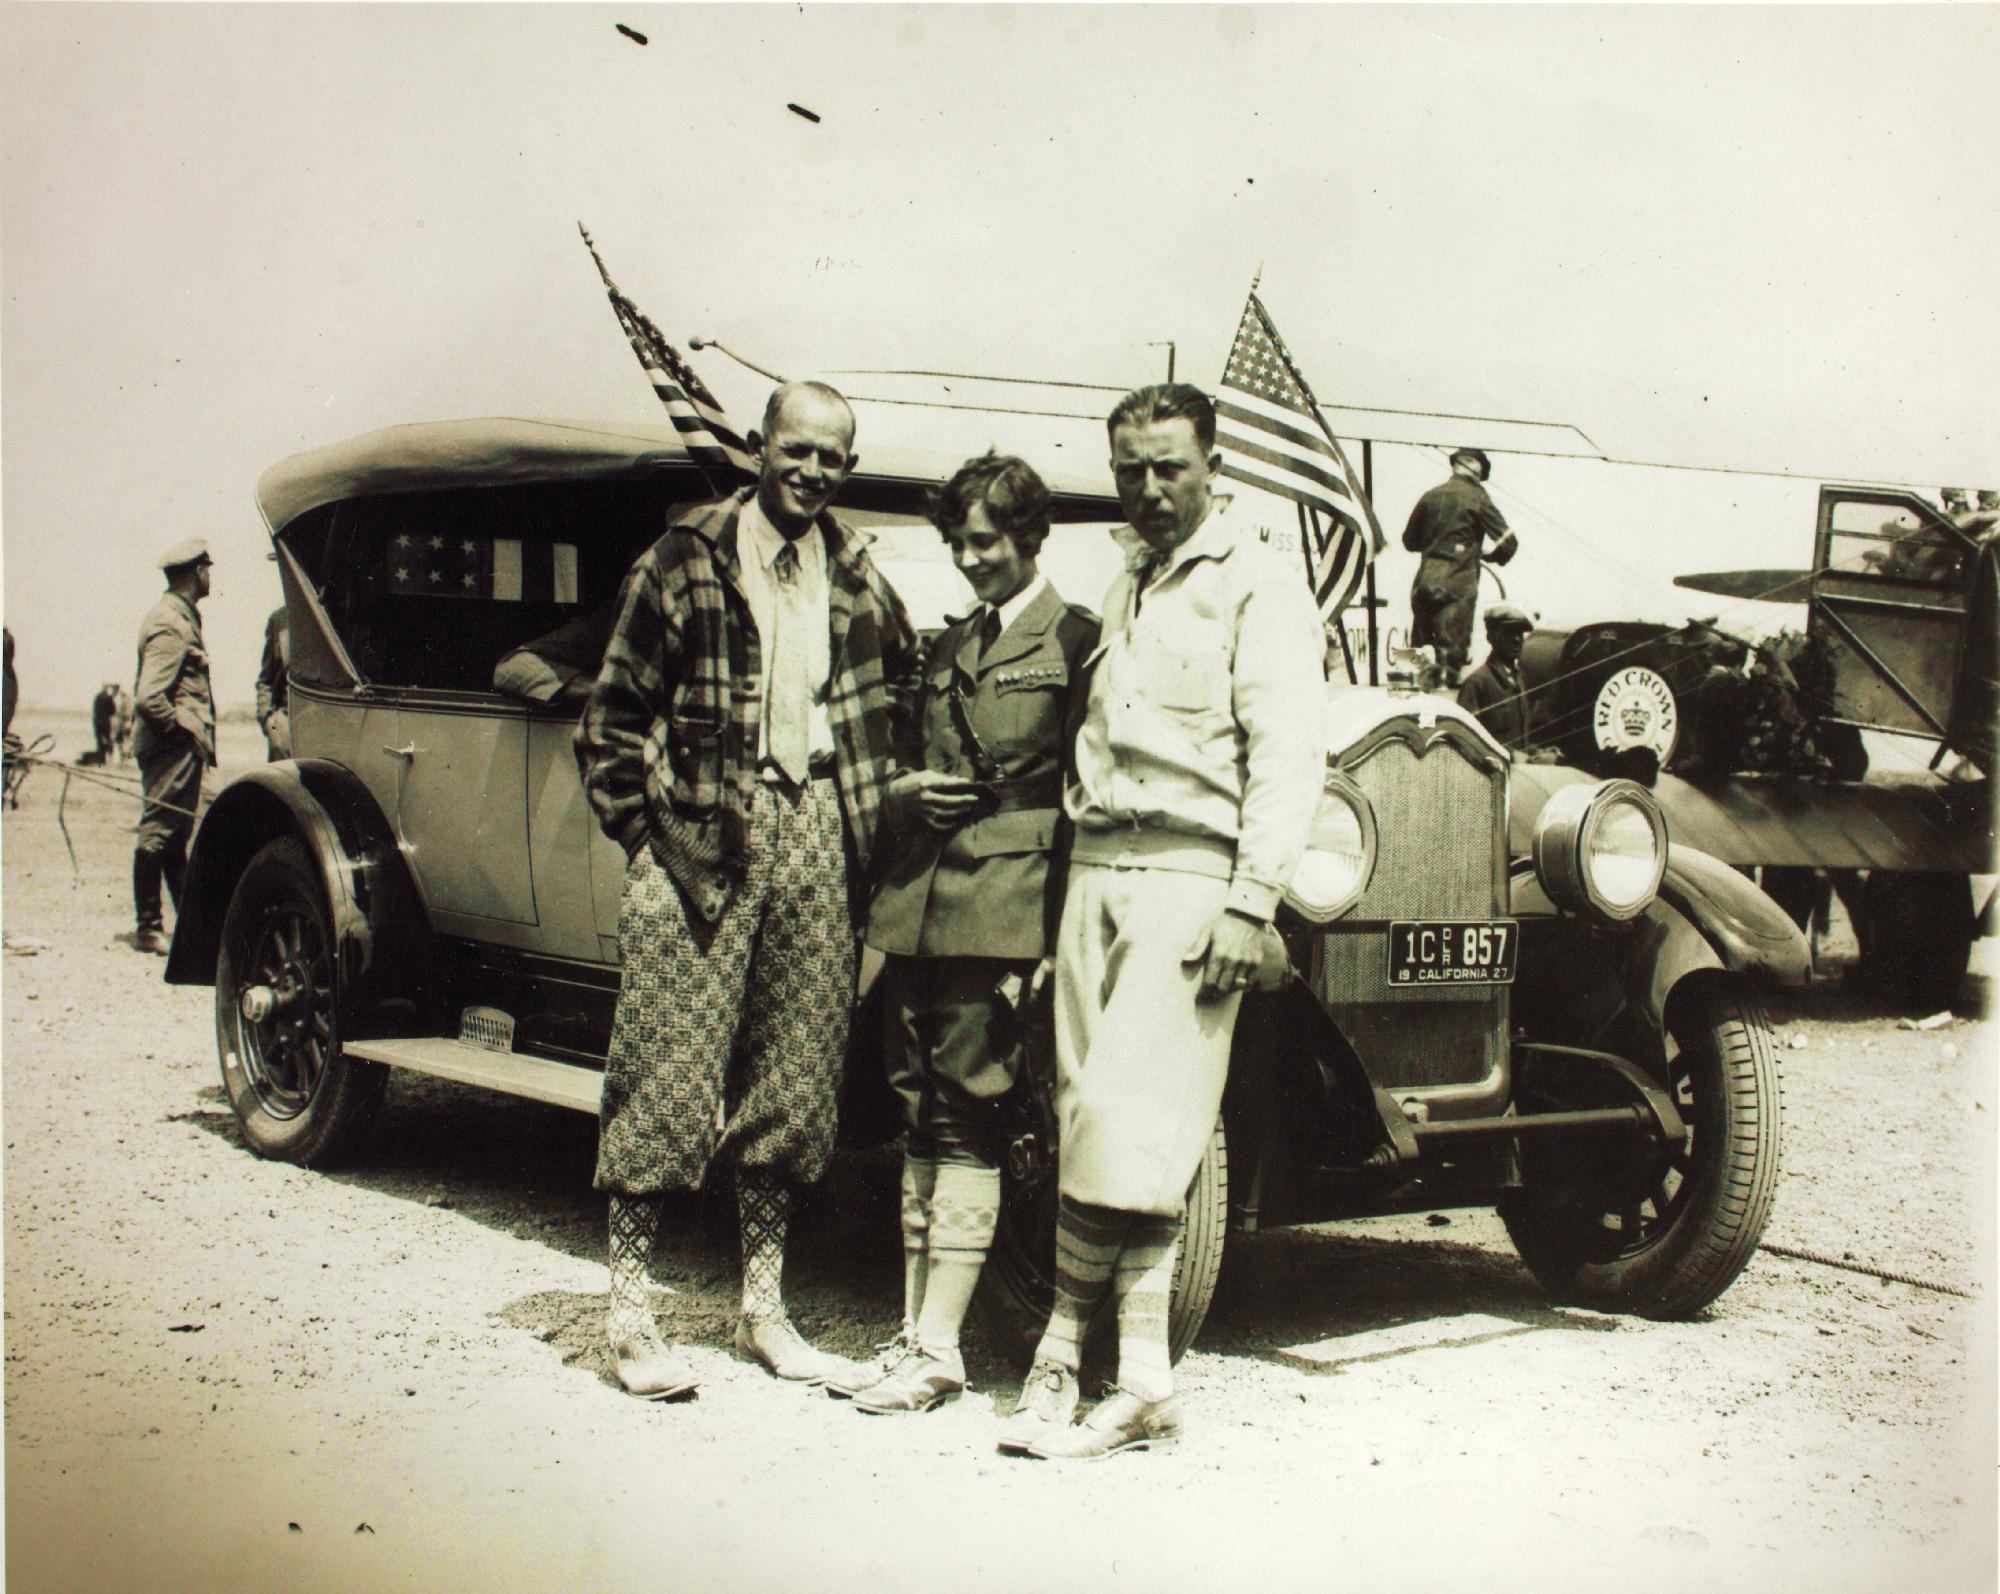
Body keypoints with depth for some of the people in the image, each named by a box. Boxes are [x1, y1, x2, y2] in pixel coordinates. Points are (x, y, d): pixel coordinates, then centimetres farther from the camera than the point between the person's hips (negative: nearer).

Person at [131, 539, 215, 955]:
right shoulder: (170, 625, -15)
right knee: (160, 832, -5)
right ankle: (148, 929, -1)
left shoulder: (178, 616, 16)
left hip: (180, 749, 11)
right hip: (173, 748, -11)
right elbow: (148, 698, -24)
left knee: (174, 836, 15)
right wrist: (186, 733, -15)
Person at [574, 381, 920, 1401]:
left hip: (814, 833, 5)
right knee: (668, 1078, -4)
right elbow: (610, 719, 0)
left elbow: (901, 681, 23)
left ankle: (764, 1311, 20)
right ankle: (630, 1316, 6)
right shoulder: (686, 561, -2)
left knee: (792, 1081, 9)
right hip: (700, 833, -4)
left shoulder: (857, 580, 11)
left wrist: (870, 810, 12)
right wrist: (641, 835, -6)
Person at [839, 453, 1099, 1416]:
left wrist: (1053, 942, -13)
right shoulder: (949, 646, 20)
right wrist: (907, 790, 4)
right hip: (914, 903, 7)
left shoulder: (1074, 642, -1)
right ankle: (914, 1331, 14)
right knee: (920, 1121, 8)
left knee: (964, 1118, -7)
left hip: (999, 912, -7)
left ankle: (939, 1352, -3)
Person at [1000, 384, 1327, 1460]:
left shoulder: (1258, 585, 0)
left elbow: (1288, 753, -9)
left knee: (1127, 1120, -11)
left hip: (1190, 872, -7)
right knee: (1094, 1120, 2)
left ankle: (1061, 1349, 0)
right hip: (1096, 867, 7)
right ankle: (1143, 1388, 5)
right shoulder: (1124, 589, 22)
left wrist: (1250, 903, -16)